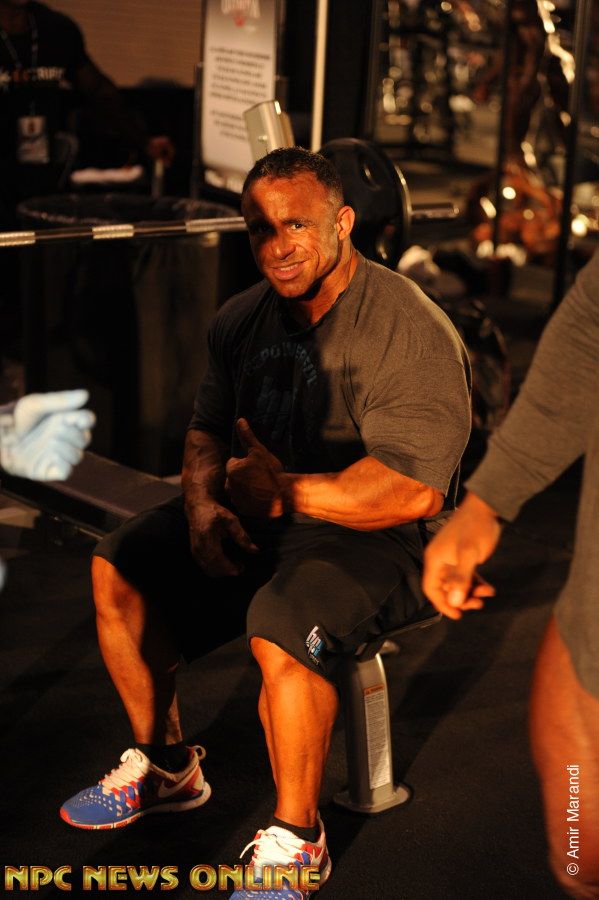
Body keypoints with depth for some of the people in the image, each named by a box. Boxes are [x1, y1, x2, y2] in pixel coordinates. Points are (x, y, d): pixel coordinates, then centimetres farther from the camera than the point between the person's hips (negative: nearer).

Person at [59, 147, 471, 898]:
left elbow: (416, 490, -28)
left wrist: (283, 492, -21)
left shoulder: (404, 328, -21)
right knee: (118, 569, 1)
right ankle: (165, 767, 18)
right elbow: (208, 427, 15)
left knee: (281, 627, -34)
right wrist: (202, 500, -8)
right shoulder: (245, 318, 5)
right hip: (260, 518, 8)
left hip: (374, 534, -8)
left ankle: (296, 838, -11)